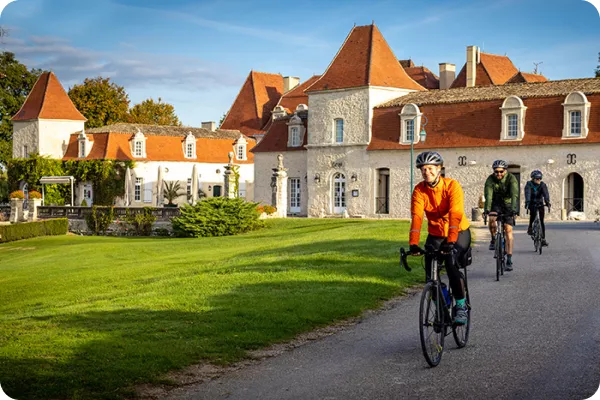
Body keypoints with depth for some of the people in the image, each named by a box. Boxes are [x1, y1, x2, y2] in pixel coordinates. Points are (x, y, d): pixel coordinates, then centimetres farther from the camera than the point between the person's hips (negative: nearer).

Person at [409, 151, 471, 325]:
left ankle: (461, 306, -11)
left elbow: (455, 215, -32)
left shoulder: (452, 186, -21)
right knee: (430, 273, -6)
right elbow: (416, 218, -24)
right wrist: (413, 244, -37)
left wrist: (450, 242, -44)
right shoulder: (419, 190, -13)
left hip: (459, 232, -4)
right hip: (435, 234, 4)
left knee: (451, 264, -27)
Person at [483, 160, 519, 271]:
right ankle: (493, 239, -1)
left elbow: (514, 195, -34)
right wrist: (487, 209, -44)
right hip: (496, 203, 1)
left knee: (508, 230, -10)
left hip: (508, 204, -1)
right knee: (492, 219, -31)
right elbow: (488, 195, -29)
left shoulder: (511, 179, -22)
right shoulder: (490, 179, -18)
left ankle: (509, 260, -9)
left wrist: (513, 209, -48)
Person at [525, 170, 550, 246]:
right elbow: (528, 194, -31)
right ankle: (530, 227, -10)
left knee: (542, 221, -6)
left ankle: (543, 239, -4)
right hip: (532, 203, -2)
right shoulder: (529, 185, -14)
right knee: (532, 213, -33)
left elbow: (546, 194, -25)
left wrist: (547, 202, -43)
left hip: (540, 203, 2)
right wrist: (527, 203, -48)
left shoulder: (543, 185, -10)